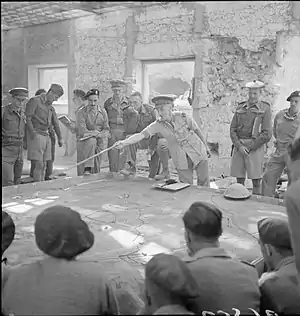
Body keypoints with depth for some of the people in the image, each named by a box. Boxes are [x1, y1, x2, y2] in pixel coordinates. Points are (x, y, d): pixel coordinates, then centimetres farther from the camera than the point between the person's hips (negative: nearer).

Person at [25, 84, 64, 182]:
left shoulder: (50, 107, 18)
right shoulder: (35, 101, -4)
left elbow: (55, 123, 26)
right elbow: (27, 118, -12)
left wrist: (60, 138, 29)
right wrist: (33, 133, -21)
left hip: (46, 136, 8)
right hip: (36, 136, -8)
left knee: (43, 165, 6)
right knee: (38, 164, -12)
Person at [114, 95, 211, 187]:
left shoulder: (182, 116, -12)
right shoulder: (158, 125, -10)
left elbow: (197, 130, 1)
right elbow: (141, 135, -19)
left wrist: (206, 146, 9)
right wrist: (123, 143, -33)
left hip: (197, 152, -1)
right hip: (181, 159, 1)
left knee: (203, 182, 2)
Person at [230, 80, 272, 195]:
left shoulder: (265, 109, 1)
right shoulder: (240, 107, 12)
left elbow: (267, 134, -7)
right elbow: (232, 129, 6)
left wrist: (250, 147, -11)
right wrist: (239, 147, -8)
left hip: (256, 146, -3)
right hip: (239, 146, 4)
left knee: (256, 180, -1)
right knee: (239, 179, 6)